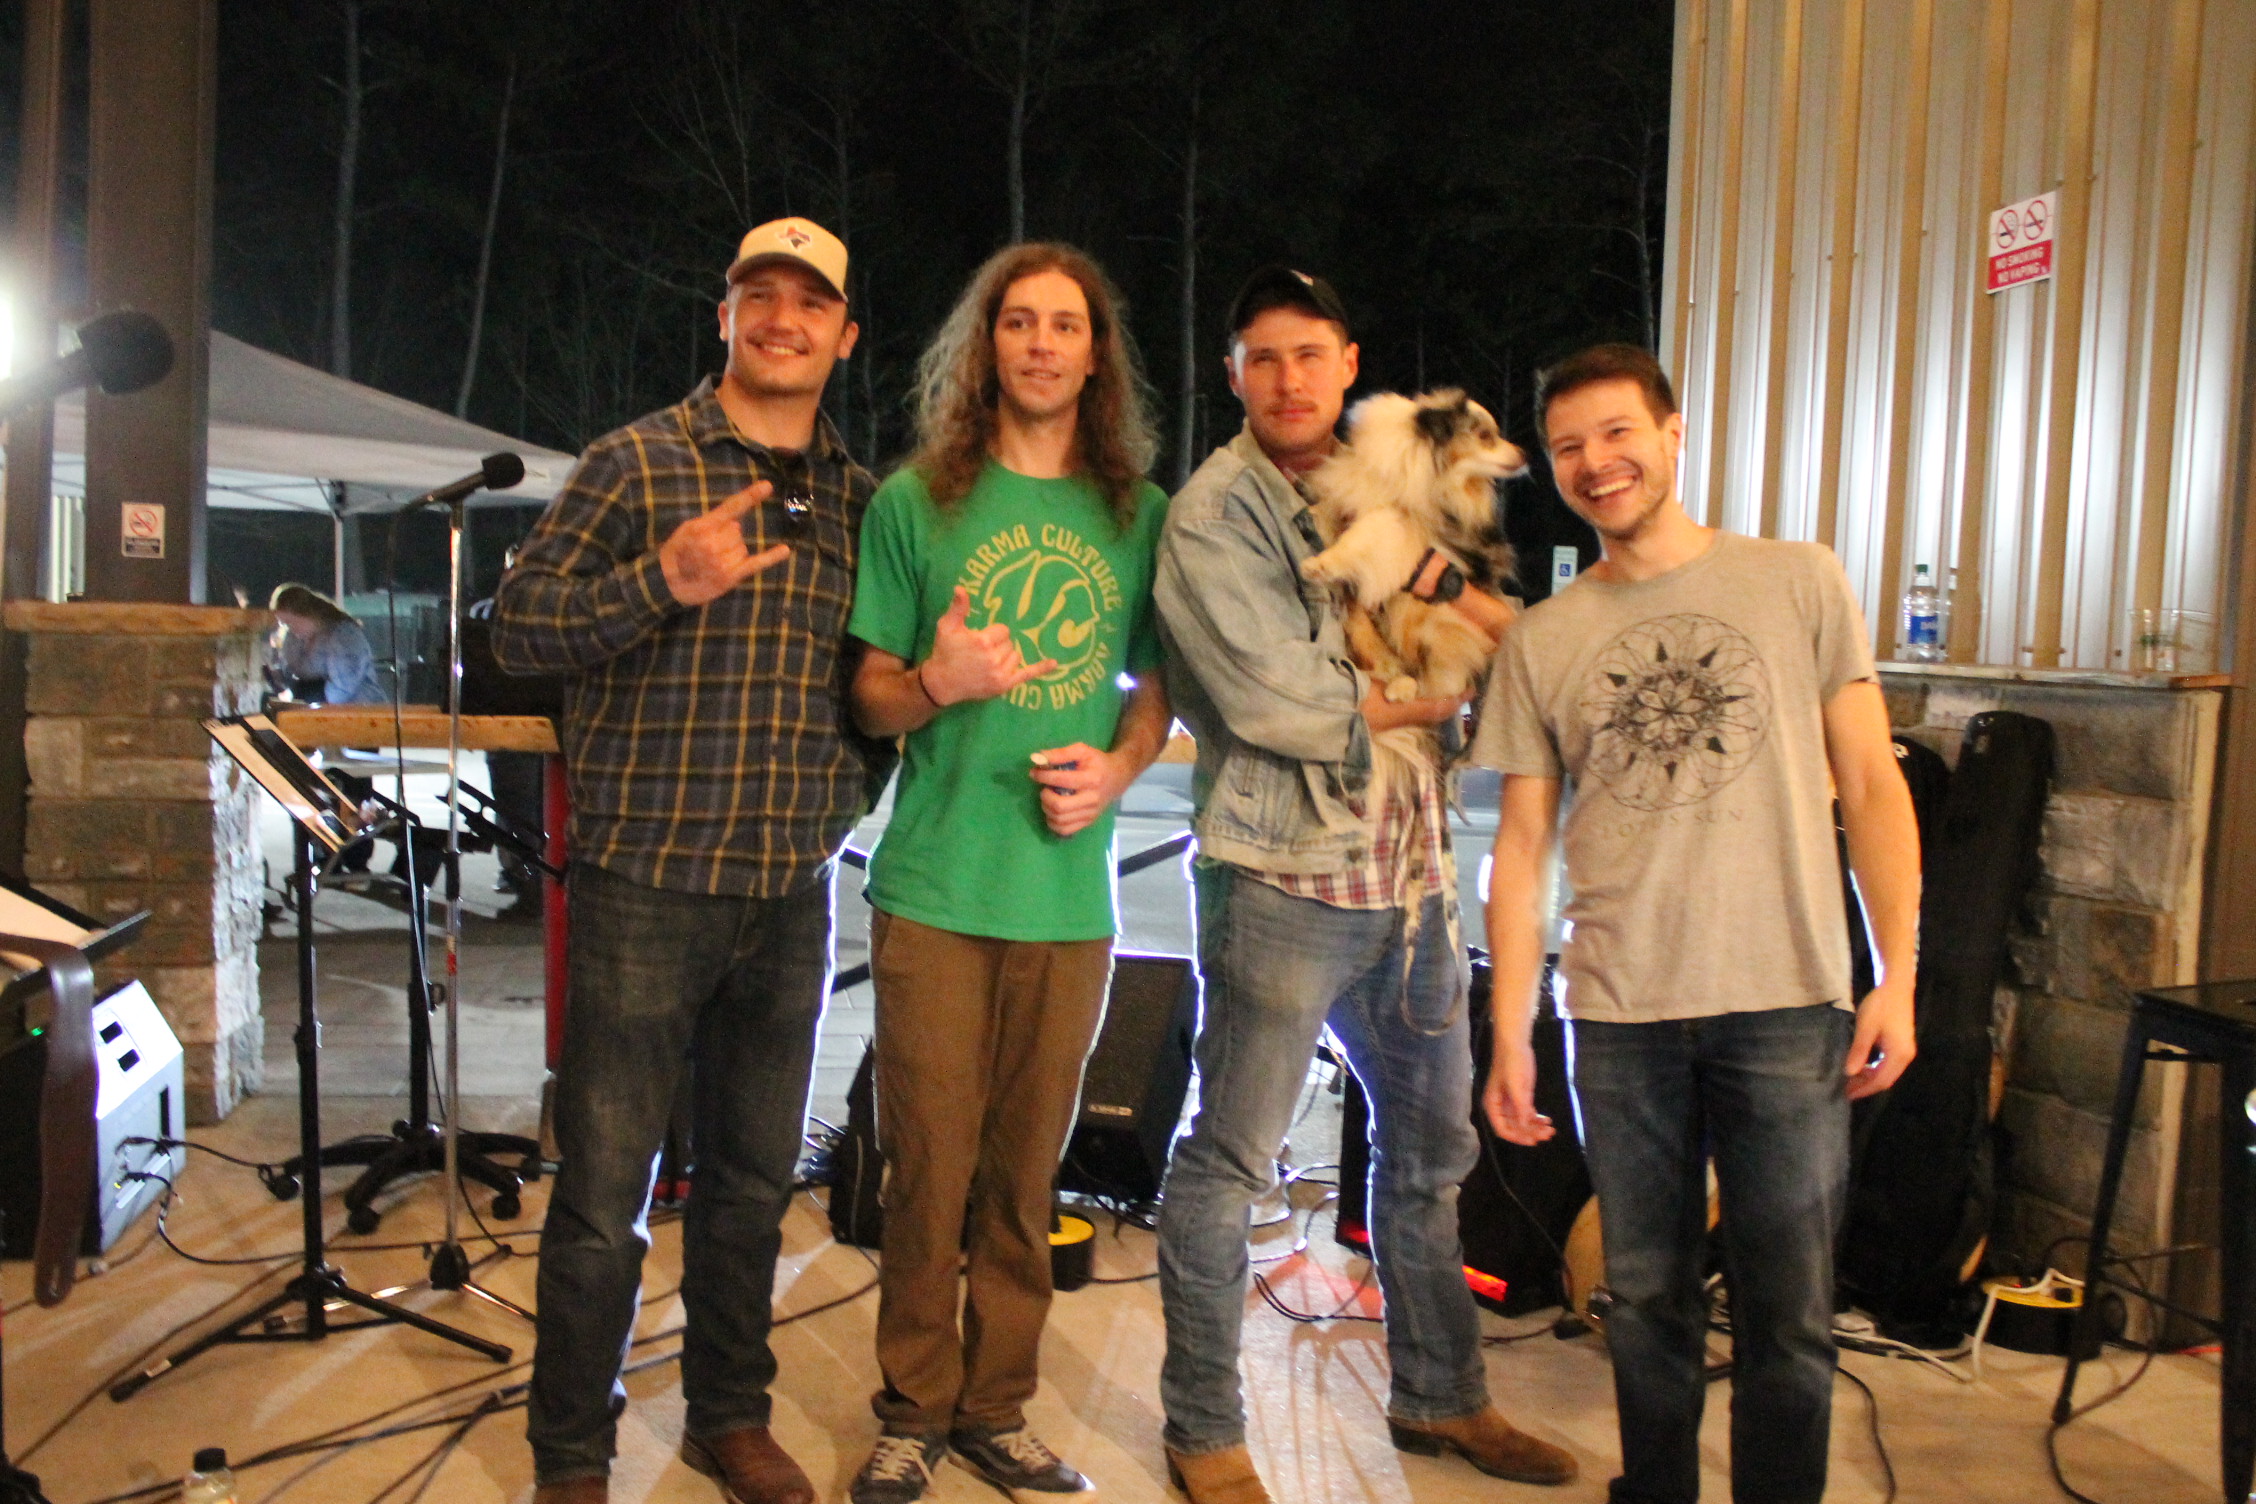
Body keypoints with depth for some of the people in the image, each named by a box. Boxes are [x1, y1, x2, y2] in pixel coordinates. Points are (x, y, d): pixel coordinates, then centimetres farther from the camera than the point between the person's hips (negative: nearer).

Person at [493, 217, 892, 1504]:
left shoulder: (861, 498, 11)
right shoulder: (638, 462, -2)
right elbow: (516, 627, -7)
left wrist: (853, 797, 7)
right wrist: (664, 584, -21)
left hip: (793, 896, 5)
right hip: (650, 882, -4)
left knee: (755, 1180, 15)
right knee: (604, 1189, 3)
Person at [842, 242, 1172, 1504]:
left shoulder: (1140, 514, 8)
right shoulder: (917, 501, 3)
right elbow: (870, 697, 6)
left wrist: (1119, 767, -5)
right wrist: (938, 684, -16)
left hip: (1070, 891, 2)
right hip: (936, 886, -1)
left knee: (1026, 1171, 10)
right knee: (930, 1162, 3)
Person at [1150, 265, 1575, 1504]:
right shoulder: (1213, 513, -7)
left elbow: (1514, 637, 10)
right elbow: (1271, 703, -18)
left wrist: (1430, 578, -11)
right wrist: (1432, 691, -6)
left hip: (1412, 875, 7)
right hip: (1283, 882, -7)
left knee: (1430, 1145, 17)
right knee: (1228, 1162, 3)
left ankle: (1439, 1396, 36)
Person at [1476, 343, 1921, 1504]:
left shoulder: (1799, 583, 4)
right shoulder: (1541, 642, 8)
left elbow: (1870, 786, 3)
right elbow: (1521, 848, 8)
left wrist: (1897, 977, -4)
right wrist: (1509, 1036, 3)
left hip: (1787, 1007, -1)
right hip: (1620, 1016, 2)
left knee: (1786, 1307, 3)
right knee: (1647, 1297, 11)